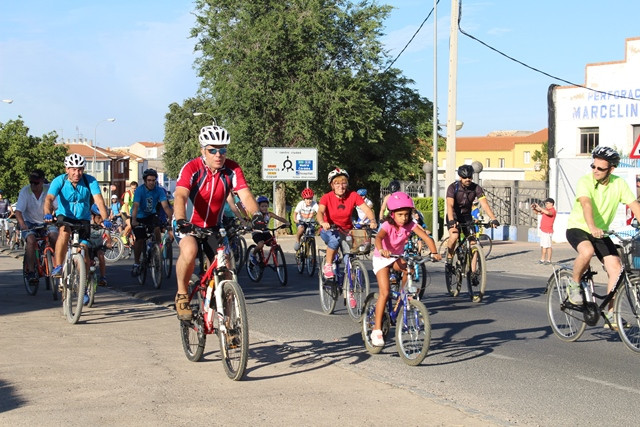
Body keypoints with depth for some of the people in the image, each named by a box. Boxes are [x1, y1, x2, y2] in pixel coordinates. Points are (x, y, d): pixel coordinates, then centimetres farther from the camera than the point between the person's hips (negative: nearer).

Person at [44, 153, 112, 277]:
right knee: (64, 232, -34)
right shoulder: (59, 181, -18)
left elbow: (99, 200, -26)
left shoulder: (90, 181, -16)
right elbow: (49, 198, -31)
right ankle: (58, 267, -30)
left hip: (83, 218, 2)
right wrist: (48, 214, -51)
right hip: (64, 216, -1)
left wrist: (105, 219, -41)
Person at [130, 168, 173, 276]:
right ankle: (136, 264, 5)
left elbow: (165, 206, -23)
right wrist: (134, 220, -50)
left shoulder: (159, 190, -16)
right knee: (140, 239, -12)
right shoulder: (139, 190, -24)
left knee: (157, 228, -27)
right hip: (139, 217, -2)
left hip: (151, 214, 2)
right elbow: (136, 206, -35)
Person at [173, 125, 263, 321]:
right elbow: (180, 196, -35)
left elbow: (245, 195, -24)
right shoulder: (192, 168, -21)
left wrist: (256, 215, -45)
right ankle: (181, 295, -12)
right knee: (189, 251, -34)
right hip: (188, 224, -4)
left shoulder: (232, 170, -13)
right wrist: (181, 220, -54)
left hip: (213, 227, 4)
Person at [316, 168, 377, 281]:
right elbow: (320, 212, -30)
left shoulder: (353, 196, -8)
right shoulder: (327, 197, -13)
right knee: (335, 238, -36)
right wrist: (322, 223, -52)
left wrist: (373, 220, -39)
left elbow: (366, 209, -18)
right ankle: (327, 266, -15)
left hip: (347, 231, 2)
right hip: (329, 230, -2)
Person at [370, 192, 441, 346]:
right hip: (382, 259, -4)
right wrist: (381, 250, -66)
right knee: (384, 292, -16)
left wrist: (434, 253, -41)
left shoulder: (410, 225, -15)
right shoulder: (387, 226, -25)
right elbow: (378, 237, -45)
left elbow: (427, 237, -24)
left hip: (398, 257, 4)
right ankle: (377, 330, -12)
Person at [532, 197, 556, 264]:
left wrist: (539, 207, -27)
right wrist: (534, 208, 2)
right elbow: (537, 212, 23)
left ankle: (548, 260, -3)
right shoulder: (546, 210, 16)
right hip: (543, 230, 9)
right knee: (542, 246, 11)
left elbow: (548, 213, -33)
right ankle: (542, 259, 15)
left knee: (547, 246, -7)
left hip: (547, 231, -9)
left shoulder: (552, 210, -11)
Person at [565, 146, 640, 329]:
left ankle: (611, 315, 0)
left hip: (601, 233, 4)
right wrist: (592, 227, -52)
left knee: (616, 268, -11)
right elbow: (586, 204, -35)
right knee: (587, 251, -36)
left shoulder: (619, 184, -7)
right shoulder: (585, 182, -18)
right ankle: (574, 284, -9)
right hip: (577, 228, -4)